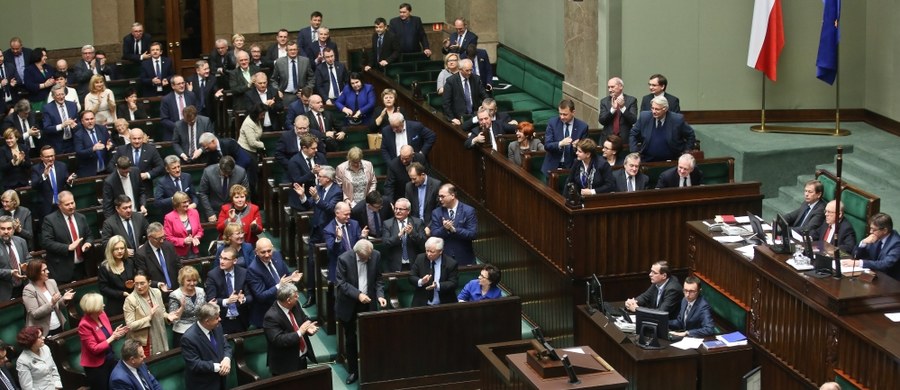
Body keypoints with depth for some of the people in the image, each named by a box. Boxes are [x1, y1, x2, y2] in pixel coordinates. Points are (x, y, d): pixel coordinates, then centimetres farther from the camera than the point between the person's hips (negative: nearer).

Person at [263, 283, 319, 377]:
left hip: (302, 358, 8)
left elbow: (304, 320, 11)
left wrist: (308, 327, -12)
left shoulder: (294, 306, -3)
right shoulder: (271, 317, -26)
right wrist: (299, 333, -31)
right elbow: (278, 340, -31)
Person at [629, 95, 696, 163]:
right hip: (647, 160, 1)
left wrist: (686, 152, -3)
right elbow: (633, 134, 5)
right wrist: (634, 152, -3)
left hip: (670, 162, -1)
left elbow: (690, 135, 2)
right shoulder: (644, 117, -7)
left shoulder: (677, 120, -13)